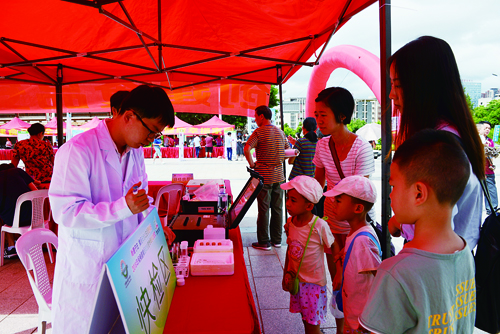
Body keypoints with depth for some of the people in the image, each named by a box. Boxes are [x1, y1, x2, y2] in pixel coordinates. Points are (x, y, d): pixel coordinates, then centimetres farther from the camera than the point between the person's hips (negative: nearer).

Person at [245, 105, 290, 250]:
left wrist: (252, 164, -10)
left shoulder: (259, 132, -9)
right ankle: (276, 240, 20)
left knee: (263, 209, 1)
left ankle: (264, 242, 8)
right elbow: (287, 150, 20)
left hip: (264, 176, -6)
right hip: (278, 175, 6)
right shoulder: (280, 132, 10)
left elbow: (246, 149, -22)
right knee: (277, 208, 11)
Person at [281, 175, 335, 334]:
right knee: (305, 320, 18)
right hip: (296, 280, 5)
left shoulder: (319, 226, -23)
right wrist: (286, 274, 14)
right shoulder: (290, 223, -5)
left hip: (314, 282, -5)